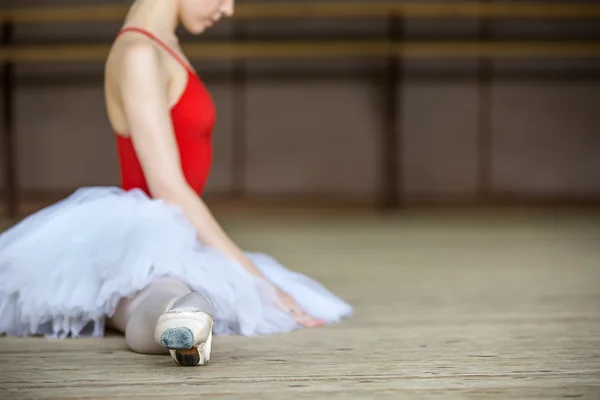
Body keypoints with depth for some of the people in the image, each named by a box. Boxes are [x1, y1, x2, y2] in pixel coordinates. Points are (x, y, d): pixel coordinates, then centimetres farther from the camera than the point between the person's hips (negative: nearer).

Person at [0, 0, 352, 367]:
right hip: (138, 236, -10)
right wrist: (252, 276, -18)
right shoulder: (138, 55, -15)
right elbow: (167, 187, -20)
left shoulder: (164, 47, 16)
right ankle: (184, 311, -78)